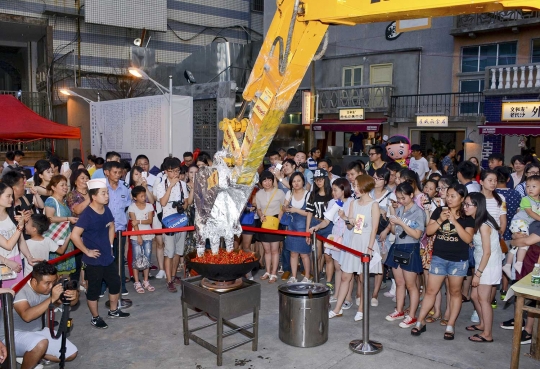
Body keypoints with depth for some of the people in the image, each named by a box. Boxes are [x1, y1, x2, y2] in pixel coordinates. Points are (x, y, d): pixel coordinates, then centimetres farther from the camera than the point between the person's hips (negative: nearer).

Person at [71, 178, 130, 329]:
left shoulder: (106, 210, 0)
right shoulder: (87, 214, -22)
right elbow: (74, 235, -28)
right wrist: (87, 251, -20)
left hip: (108, 257, 8)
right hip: (94, 260, -7)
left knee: (115, 283, 18)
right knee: (94, 289, 8)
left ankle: (113, 310, 37)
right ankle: (95, 318, 25)